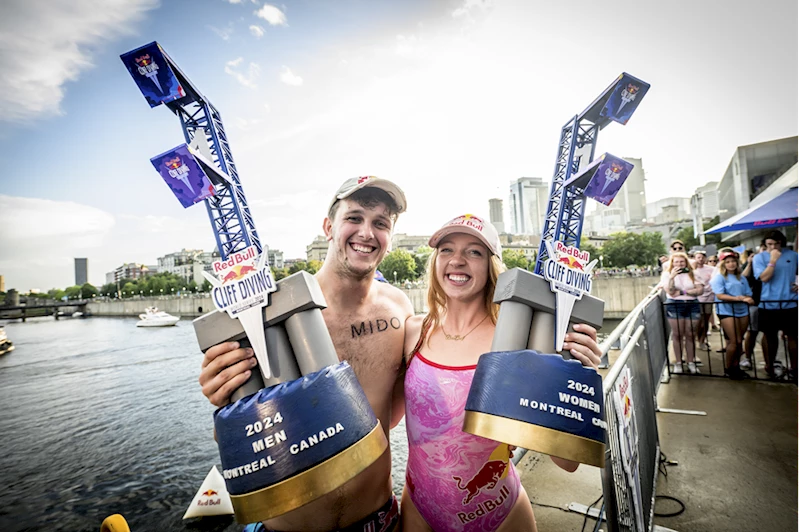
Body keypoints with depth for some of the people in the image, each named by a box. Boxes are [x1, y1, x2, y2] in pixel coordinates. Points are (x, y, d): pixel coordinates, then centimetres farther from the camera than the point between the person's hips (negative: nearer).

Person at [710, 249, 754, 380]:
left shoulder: (742, 278, 14)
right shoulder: (719, 278, -3)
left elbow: (748, 295, 13)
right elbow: (720, 296, -13)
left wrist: (748, 299, -9)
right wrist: (736, 298, -24)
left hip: (742, 311, 6)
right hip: (727, 312, -6)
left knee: (739, 341, 9)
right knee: (735, 341, -8)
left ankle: (736, 366, 22)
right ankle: (727, 368, 7)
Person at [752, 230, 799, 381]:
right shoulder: (759, 257, -4)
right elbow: (764, 278, -15)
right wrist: (773, 260, -21)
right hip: (768, 304, -2)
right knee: (769, 336, 11)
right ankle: (769, 366, 24)